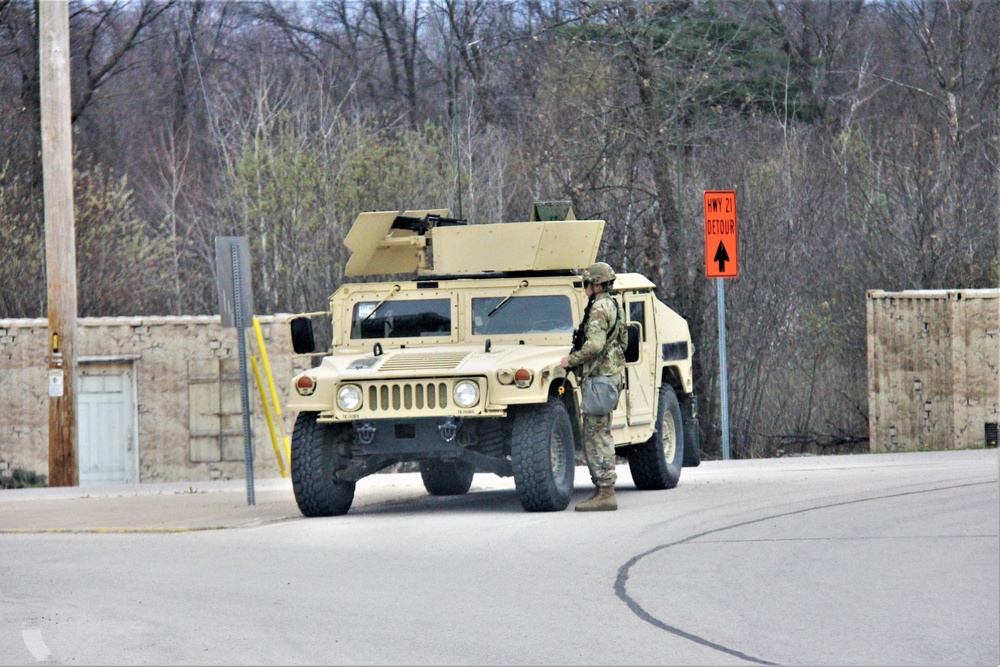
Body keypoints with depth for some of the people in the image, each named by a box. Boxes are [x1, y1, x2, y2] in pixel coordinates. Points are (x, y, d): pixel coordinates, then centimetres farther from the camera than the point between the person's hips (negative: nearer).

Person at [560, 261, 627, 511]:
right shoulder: (614, 307, 17)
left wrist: (571, 360, -11)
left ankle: (605, 493, -12)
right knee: (600, 434, 14)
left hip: (600, 376, -11)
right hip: (612, 373, 11)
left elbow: (594, 345, -26)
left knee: (595, 435, -10)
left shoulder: (599, 308, -15)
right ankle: (604, 490, 16)